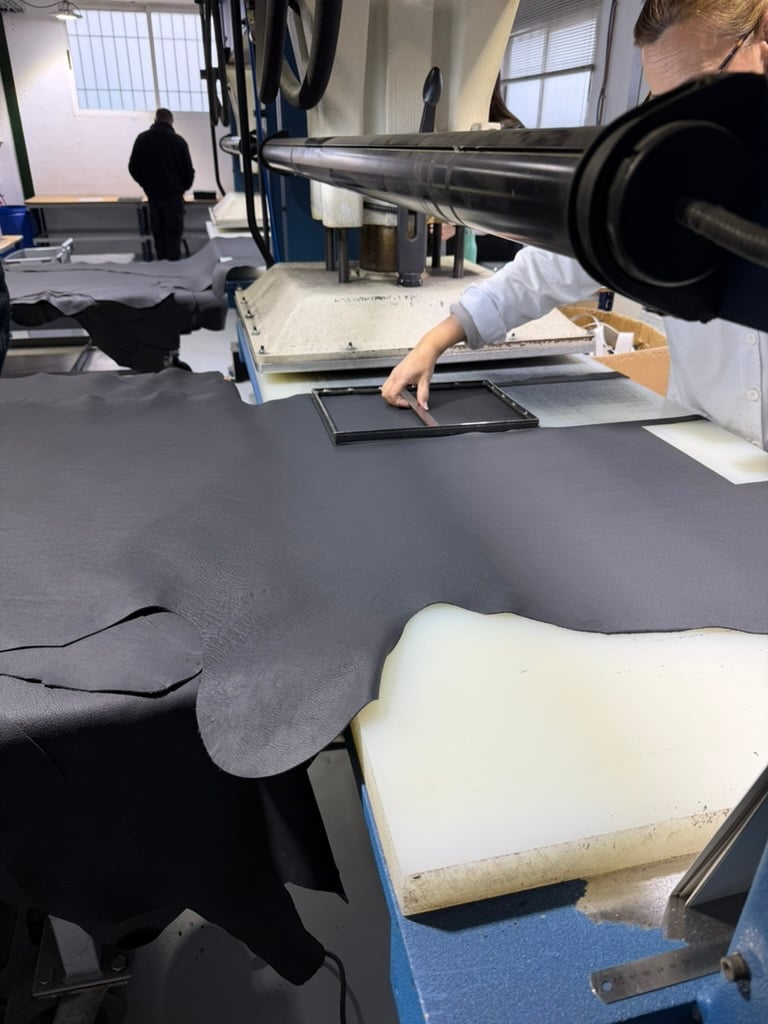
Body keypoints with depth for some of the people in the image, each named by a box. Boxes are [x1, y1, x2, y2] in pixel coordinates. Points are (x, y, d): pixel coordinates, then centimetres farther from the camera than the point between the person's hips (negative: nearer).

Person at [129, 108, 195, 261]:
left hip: (153, 195, 4)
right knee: (173, 235, 0)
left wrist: (147, 184, 19)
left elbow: (133, 168, 6)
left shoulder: (142, 139, 3)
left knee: (158, 235, 12)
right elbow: (188, 171, -5)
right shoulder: (178, 141, -8)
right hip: (174, 195, -3)